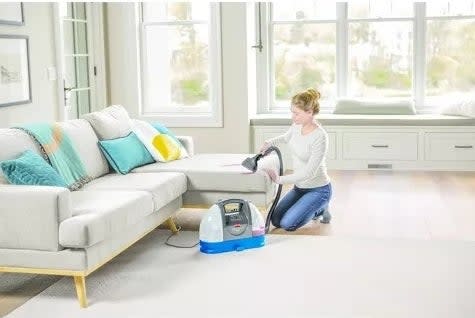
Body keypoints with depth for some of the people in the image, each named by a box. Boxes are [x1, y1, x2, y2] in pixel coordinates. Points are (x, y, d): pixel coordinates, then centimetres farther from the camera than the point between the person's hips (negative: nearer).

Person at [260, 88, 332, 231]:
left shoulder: (320, 137, -29)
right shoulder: (297, 125, -6)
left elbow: (309, 172, -30)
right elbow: (287, 137, 19)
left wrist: (280, 179, -30)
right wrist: (270, 142, 0)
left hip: (318, 190, -8)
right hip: (299, 187, 8)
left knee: (288, 224, -17)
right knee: (276, 220, 4)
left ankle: (320, 208, 8)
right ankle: (315, 209, 22)